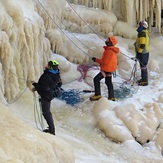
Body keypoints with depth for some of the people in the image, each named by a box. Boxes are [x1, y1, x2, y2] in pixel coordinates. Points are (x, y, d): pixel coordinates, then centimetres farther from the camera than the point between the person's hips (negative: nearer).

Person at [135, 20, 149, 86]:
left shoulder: (142, 33, -20)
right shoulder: (144, 32, 14)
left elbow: (142, 45, -25)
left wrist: (138, 53, -18)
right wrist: (139, 52, 24)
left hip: (143, 53, -10)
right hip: (144, 53, 10)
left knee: (143, 66, -4)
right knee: (143, 66, 19)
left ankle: (145, 81, 2)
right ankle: (143, 79, 29)